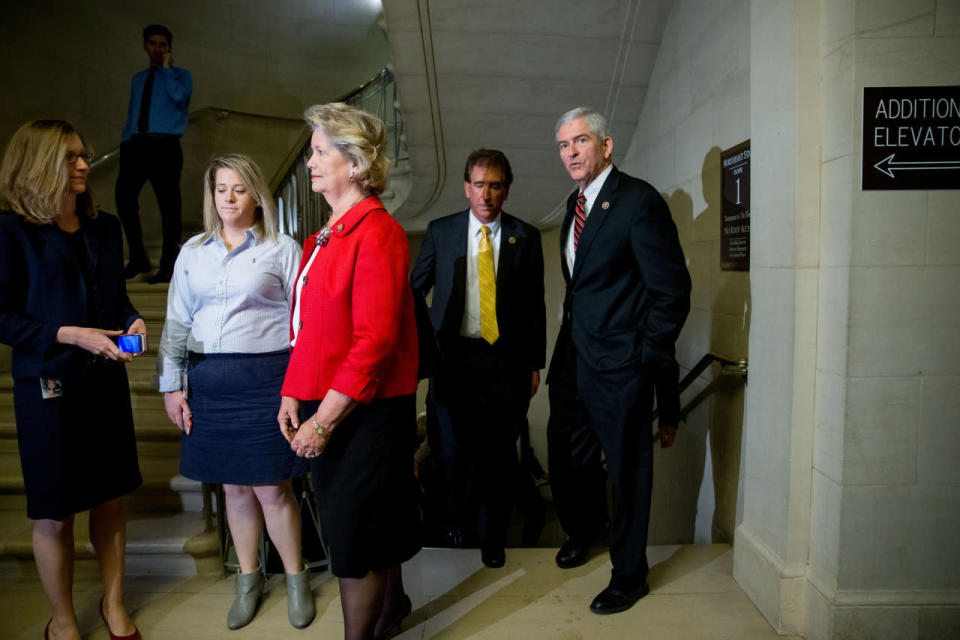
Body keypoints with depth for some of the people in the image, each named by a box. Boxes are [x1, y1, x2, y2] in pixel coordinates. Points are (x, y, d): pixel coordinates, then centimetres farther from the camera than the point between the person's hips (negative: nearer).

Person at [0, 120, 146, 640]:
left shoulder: (104, 227, 8)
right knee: (55, 513, 7)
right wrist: (70, 335, -19)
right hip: (47, 386, -4)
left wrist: (133, 322, -3)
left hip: (106, 379, 5)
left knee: (110, 499, 13)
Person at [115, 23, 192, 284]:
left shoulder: (181, 74, 10)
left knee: (168, 204, -5)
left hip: (164, 146, -5)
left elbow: (179, 96, -13)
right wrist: (126, 144, 10)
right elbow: (131, 116, 23)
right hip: (136, 145, 5)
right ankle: (138, 259, 8)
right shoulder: (138, 79, 24)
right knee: (124, 197, -4)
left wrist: (167, 68, 0)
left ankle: (169, 266, 1)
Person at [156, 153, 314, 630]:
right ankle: (248, 579, 32)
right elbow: (177, 323, 12)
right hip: (210, 381, 4)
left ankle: (296, 579, 23)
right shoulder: (193, 252, 11)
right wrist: (172, 386, 7)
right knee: (234, 487, 13)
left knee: (272, 488, 1)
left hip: (266, 378, -3)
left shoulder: (282, 250, -1)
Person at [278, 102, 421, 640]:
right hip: (324, 405, 8)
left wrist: (325, 419, -19)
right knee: (370, 517, 22)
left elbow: (375, 339, -22)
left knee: (354, 533, 4)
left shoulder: (378, 233, -16)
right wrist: (293, 394, 6)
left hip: (366, 410, -8)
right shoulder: (328, 236, 12)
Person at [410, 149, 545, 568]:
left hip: (506, 360, 0)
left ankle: (492, 537, 28)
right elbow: (414, 289, 10)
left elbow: (535, 304, 6)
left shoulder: (526, 237, 5)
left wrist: (535, 364, 3)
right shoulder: (440, 231, 6)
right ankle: (458, 520, 36)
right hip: (453, 357, 0)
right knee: (454, 448, 7)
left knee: (500, 454, 6)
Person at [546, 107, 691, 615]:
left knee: (627, 472, 8)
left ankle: (629, 576, 28)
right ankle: (582, 531, 47)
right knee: (567, 459, 19)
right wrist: (569, 339, 10)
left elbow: (672, 291, -14)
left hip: (619, 366, -7)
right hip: (573, 359, 8)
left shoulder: (639, 201, -14)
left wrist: (649, 363, -11)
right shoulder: (576, 203, 11)